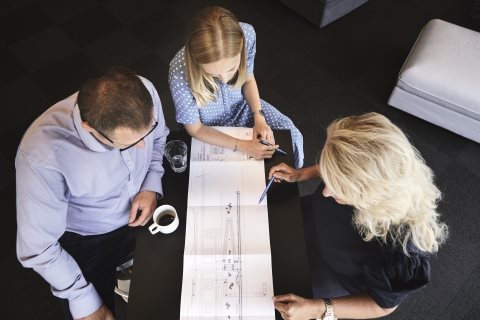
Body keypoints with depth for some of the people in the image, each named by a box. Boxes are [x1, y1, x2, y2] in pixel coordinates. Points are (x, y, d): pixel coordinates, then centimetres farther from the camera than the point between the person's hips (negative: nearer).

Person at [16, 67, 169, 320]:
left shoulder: (144, 93, -29)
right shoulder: (41, 157, -40)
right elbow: (37, 249, -27)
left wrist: (152, 187, -20)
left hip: (142, 213, 4)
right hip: (85, 242, -3)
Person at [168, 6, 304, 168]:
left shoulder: (247, 34, -29)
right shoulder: (179, 73, -39)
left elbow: (248, 79, -6)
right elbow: (195, 128, -21)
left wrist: (259, 117, -17)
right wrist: (242, 145, -27)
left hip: (242, 106, 4)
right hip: (210, 131, -3)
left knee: (292, 135, 1)